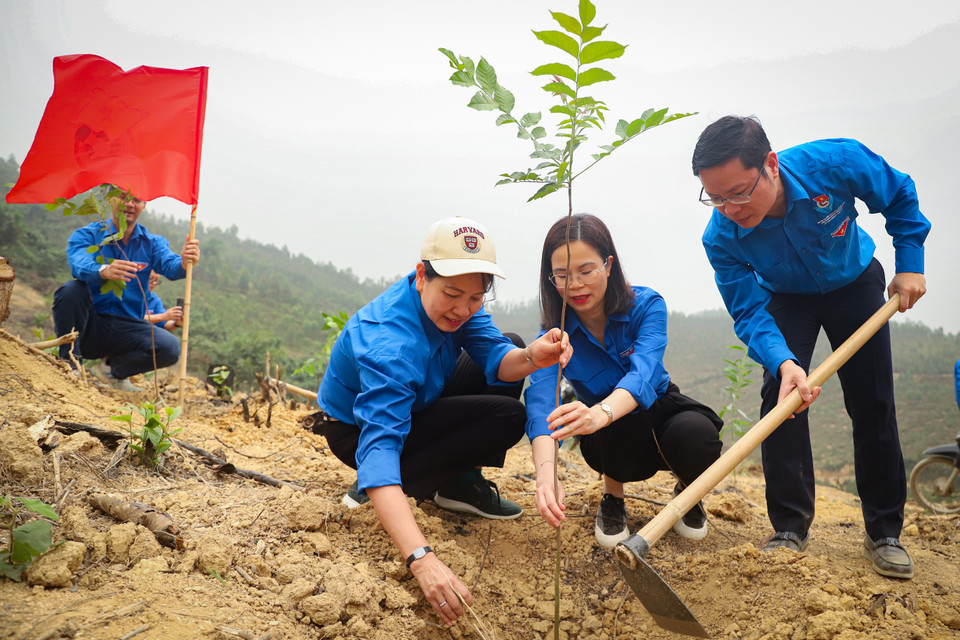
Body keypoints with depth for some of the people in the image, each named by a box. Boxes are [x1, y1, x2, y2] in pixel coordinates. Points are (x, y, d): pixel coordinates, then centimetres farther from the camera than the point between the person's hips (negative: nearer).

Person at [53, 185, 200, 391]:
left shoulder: (152, 243, 5)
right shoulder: (86, 235, -2)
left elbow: (170, 267, -16)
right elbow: (79, 265, -23)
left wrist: (184, 263, -42)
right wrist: (104, 271, -47)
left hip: (125, 331, 2)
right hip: (88, 327, -2)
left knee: (170, 347, -24)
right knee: (71, 289, -29)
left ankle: (112, 368, 5)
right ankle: (69, 363, -13)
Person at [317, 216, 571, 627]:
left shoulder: (456, 305, -16)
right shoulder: (389, 344, -40)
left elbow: (496, 357, -20)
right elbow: (379, 447, -48)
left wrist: (531, 359, -46)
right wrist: (421, 559, -58)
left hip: (410, 403, 8)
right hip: (357, 432, -8)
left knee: (514, 348, -1)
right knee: (506, 417, -21)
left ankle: (459, 482, 3)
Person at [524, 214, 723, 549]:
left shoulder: (647, 305, -21)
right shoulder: (554, 333, -18)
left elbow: (644, 373, -39)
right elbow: (542, 400, -35)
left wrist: (601, 413, -62)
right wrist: (546, 471, -56)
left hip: (660, 414, 0)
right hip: (611, 442, 0)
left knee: (695, 433, -34)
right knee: (622, 420, -36)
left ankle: (687, 491, 2)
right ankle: (612, 497, -5)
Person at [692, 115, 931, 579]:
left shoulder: (836, 162, -36)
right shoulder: (721, 238, -33)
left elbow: (900, 197, -14)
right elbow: (749, 312, -29)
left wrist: (910, 264, -15)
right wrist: (783, 362, -47)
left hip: (855, 283, 0)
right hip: (785, 298, 0)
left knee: (873, 405, -2)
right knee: (780, 396, -15)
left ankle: (884, 532, 10)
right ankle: (790, 528, -4)